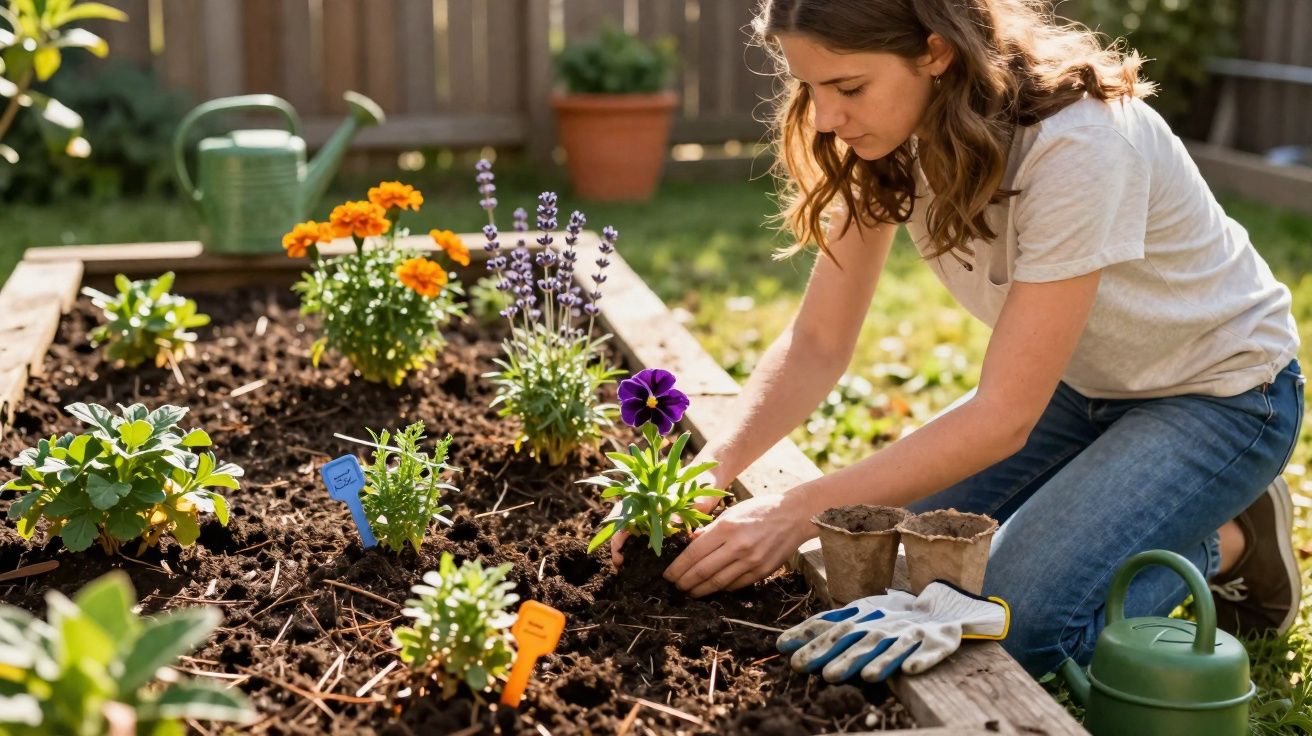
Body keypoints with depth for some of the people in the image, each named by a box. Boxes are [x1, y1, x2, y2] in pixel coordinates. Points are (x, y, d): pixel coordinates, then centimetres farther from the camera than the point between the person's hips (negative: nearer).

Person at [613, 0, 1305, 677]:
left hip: (1219, 390, -6)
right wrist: (712, 468, -29)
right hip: (1077, 377, 6)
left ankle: (1231, 541, 5)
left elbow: (1004, 417, -32)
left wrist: (801, 509, -36)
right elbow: (817, 343, -13)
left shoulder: (1075, 146, -35)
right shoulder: (889, 138, -14)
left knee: (1019, 624, -22)